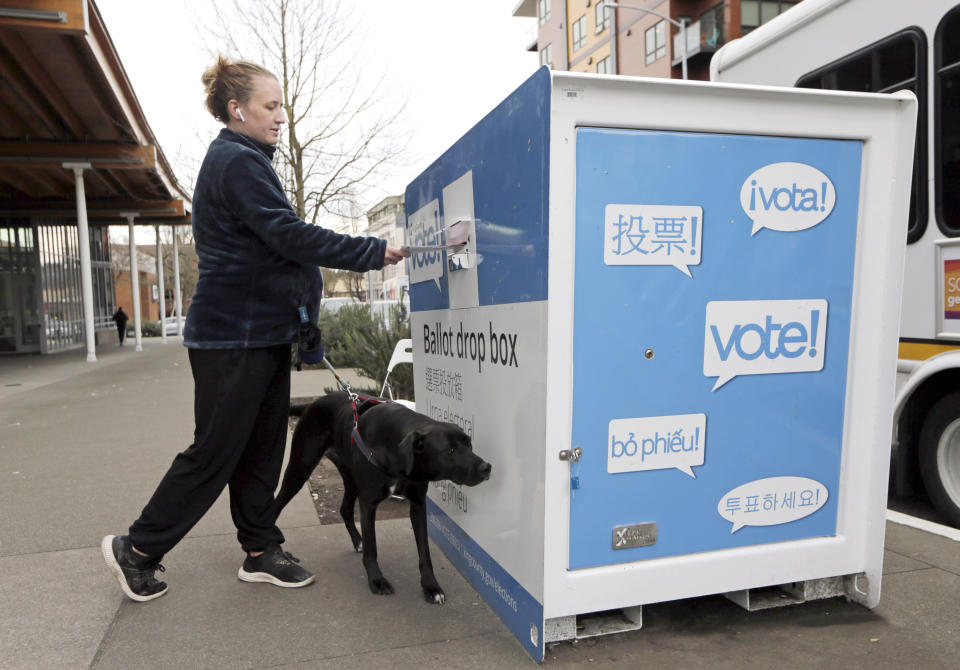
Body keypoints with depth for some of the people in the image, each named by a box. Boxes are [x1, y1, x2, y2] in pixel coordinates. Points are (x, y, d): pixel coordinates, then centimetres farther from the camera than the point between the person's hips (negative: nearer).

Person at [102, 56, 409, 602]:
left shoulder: (245, 161, 19)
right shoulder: (237, 163, -14)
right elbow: (290, 235, -23)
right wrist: (374, 252, -20)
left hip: (261, 330, 10)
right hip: (234, 334, -10)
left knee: (263, 445, 12)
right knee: (216, 452, 1)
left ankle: (261, 551, 23)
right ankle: (138, 548, 19)